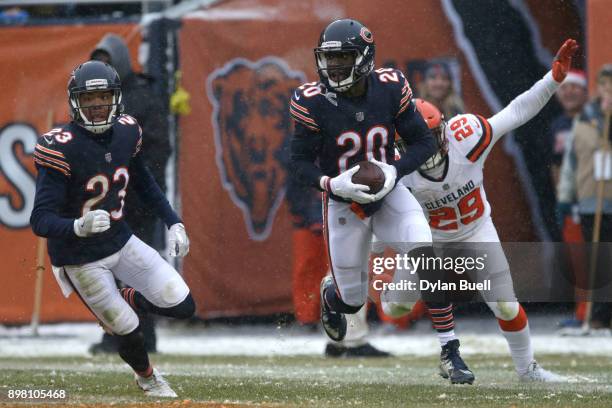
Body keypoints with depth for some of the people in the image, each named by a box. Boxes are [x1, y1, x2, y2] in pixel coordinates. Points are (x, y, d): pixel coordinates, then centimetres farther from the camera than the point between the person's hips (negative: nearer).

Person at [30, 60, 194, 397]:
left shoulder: (127, 132, -7)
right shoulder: (61, 148, -27)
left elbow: (144, 182, 14)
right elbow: (40, 221, -31)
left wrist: (173, 222, 7)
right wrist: (78, 227, -49)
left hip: (122, 242, 6)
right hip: (81, 259, -6)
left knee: (183, 306, 0)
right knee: (129, 332, 3)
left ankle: (126, 299, 31)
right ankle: (147, 378, 37)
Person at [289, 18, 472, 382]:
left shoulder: (391, 88, -14)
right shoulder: (314, 102, -18)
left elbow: (424, 143, -6)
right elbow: (301, 163, -11)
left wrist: (394, 171, -24)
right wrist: (332, 184, -30)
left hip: (388, 193, 1)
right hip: (343, 201, -1)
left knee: (425, 255, -24)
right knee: (352, 300, 6)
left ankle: (450, 351, -17)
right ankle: (331, 292, 47)